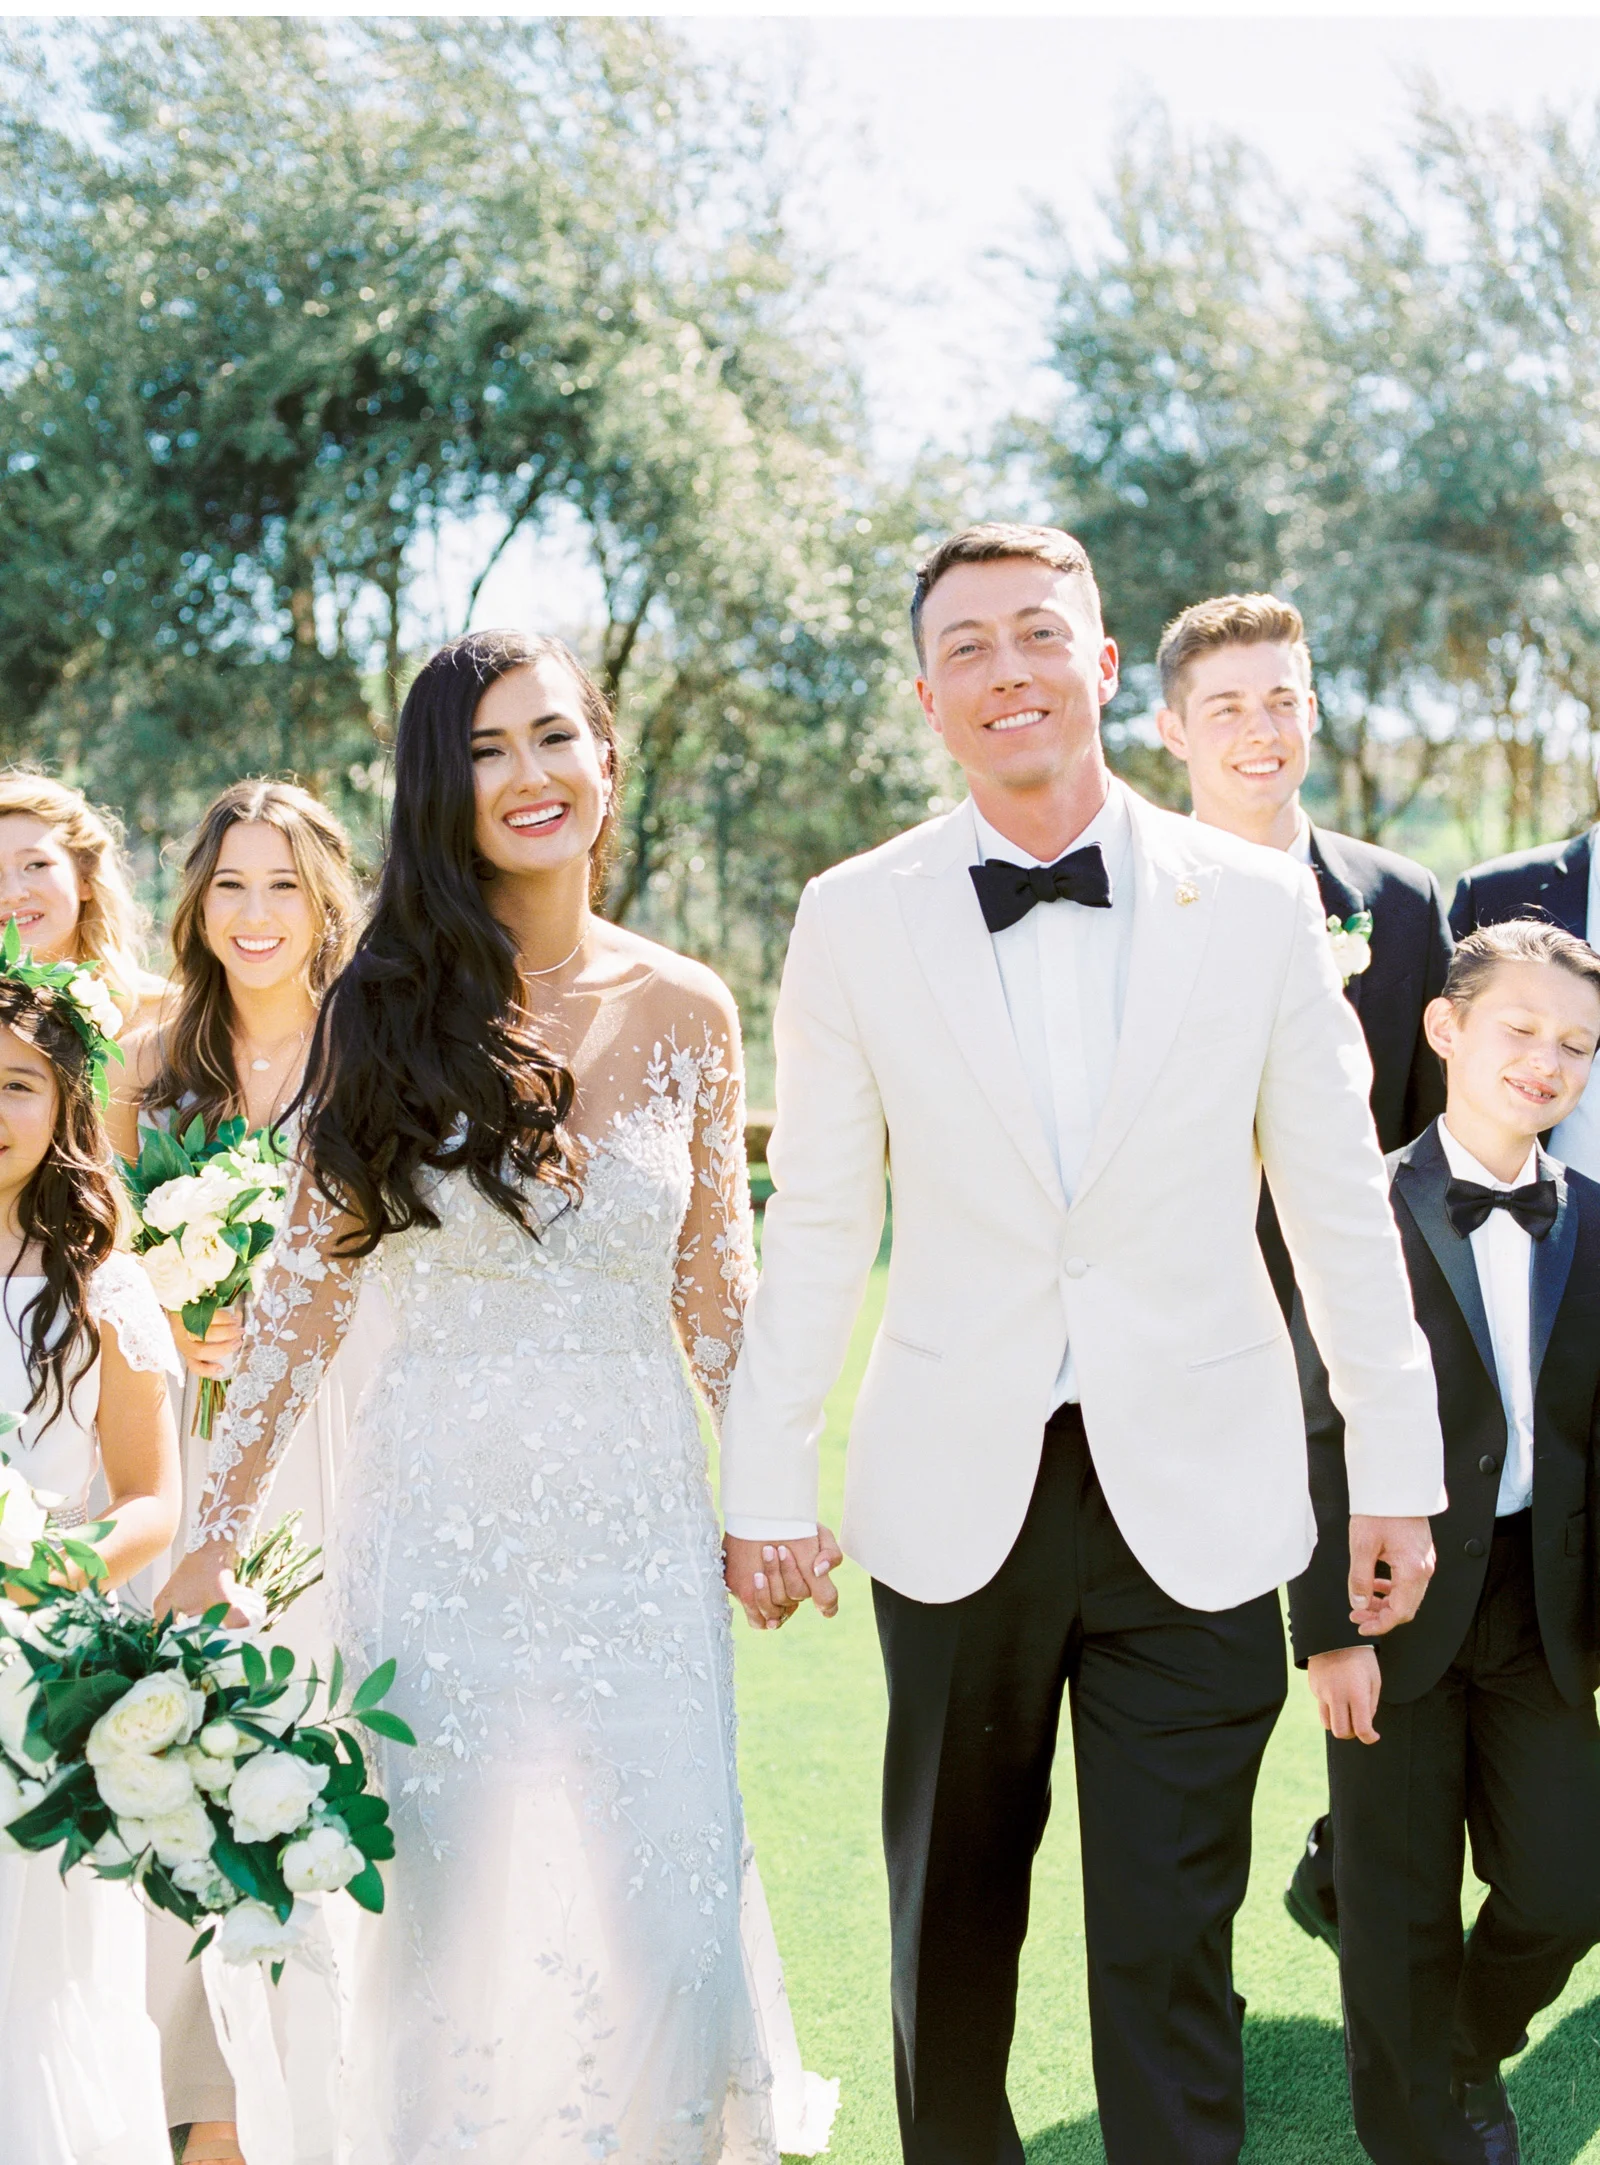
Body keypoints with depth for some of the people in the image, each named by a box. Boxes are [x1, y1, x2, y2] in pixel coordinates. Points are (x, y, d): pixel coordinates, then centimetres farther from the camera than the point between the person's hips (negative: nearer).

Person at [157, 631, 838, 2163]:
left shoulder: (685, 1013, 1)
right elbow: (307, 1283, 0)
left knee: (652, 1906, 5)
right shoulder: (385, 1008, -2)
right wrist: (212, 1538, -1)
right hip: (438, 1517, -1)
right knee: (453, 1913, 6)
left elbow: (715, 1291, 9)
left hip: (636, 1517, 1)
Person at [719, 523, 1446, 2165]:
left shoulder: (1257, 903, 0)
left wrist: (1398, 1469, 4)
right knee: (951, 1914, 16)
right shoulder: (855, 920, 0)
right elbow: (814, 1227, 3)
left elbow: (1341, 1210, 3)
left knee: (1170, 1948, 3)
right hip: (958, 1499, 1)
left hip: (1195, 1503, -1)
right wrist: (764, 1482, 2)